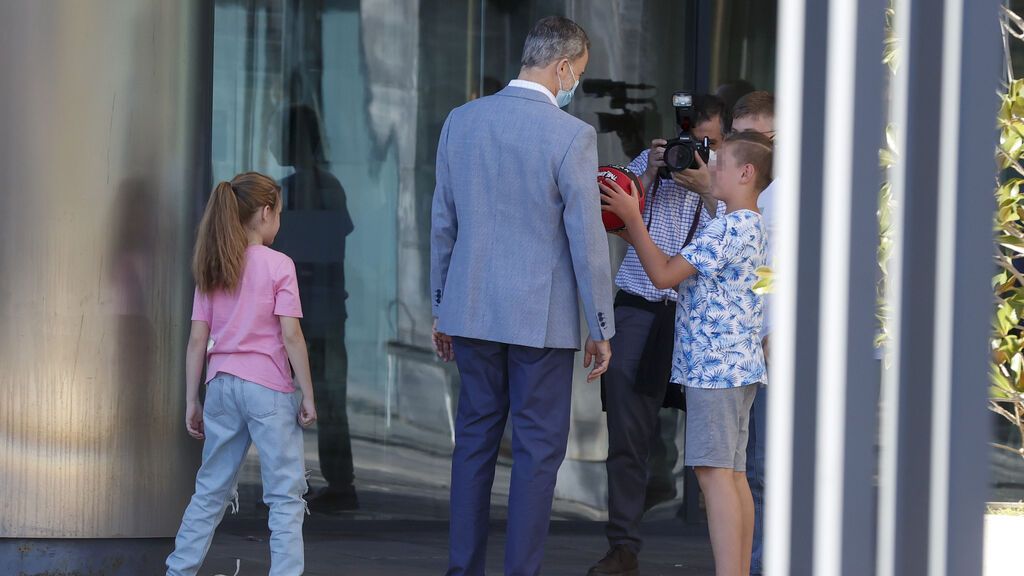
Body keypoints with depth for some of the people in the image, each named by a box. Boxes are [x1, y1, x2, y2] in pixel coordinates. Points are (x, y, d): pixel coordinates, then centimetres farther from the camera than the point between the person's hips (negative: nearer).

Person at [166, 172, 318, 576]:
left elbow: (198, 340, 7)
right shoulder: (278, 266, -6)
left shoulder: (212, 269, 9)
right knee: (286, 494, -1)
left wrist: (192, 402, 11)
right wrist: (308, 395, -6)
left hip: (222, 387, 5)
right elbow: (291, 335, -11)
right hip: (268, 390, -5)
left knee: (210, 492, 14)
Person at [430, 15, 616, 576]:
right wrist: (601, 328, -2)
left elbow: (442, 223, 9)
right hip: (542, 318, -5)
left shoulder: (461, 121, 2)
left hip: (472, 313, 5)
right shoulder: (571, 136, -13)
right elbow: (586, 239, -11)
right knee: (537, 448, 3)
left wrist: (441, 308, 18)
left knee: (474, 440, 12)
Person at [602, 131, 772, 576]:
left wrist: (633, 219, -9)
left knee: (714, 470, -13)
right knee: (732, 474, 11)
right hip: (738, 365, 10)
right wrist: (632, 231, 16)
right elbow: (677, 272, 18)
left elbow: (664, 275, -16)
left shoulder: (731, 227, -15)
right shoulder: (751, 226, 18)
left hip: (714, 363, -10)